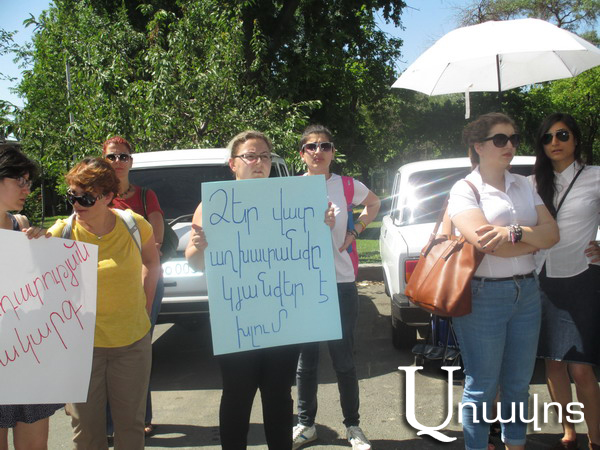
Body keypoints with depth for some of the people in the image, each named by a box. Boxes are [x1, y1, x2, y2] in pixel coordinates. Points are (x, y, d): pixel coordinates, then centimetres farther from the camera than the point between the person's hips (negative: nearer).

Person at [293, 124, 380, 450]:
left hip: (340, 283, 0)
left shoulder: (348, 187, 1)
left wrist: (354, 232, 7)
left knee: (343, 359, 6)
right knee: (305, 359, 10)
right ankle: (306, 424, 27)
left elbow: (374, 204, 21)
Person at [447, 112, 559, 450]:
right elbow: (484, 241, -22)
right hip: (483, 295, -5)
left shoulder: (524, 185, 11)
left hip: (527, 292, 6)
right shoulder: (465, 189, -6)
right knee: (482, 387, 5)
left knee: (518, 383, 16)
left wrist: (514, 233, -18)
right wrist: (534, 240, -9)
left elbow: (552, 233, 0)